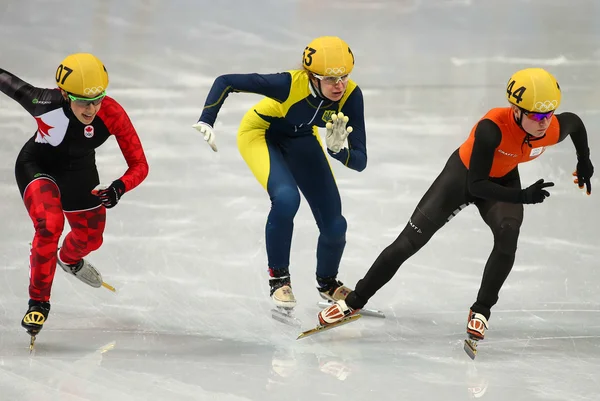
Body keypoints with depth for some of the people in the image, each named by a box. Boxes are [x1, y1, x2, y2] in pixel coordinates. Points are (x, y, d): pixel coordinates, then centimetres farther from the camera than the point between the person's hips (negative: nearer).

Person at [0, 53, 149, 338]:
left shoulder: (112, 115, -32)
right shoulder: (44, 103, -37)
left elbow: (139, 165, -26)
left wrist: (119, 188, -46)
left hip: (79, 172, 4)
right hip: (38, 166, -3)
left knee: (90, 238, 20)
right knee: (50, 224, -28)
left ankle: (69, 259, 60)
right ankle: (39, 301, -6)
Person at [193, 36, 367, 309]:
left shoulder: (351, 95, -30)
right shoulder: (290, 84, -39)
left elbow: (360, 162, -28)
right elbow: (226, 82, -31)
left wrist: (339, 149, -48)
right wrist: (206, 122, -41)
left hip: (302, 140, 4)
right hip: (261, 134, -4)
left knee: (335, 227, 0)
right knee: (286, 197, -32)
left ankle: (327, 282, 34)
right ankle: (278, 276, -6)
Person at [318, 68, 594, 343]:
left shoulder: (555, 130, -27)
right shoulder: (492, 128, -40)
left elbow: (575, 122, 0)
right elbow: (476, 186, -36)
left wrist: (584, 162, 10)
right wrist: (522, 196, -45)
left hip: (503, 181, 3)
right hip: (464, 173, -3)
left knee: (508, 235, -28)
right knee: (408, 242, -1)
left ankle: (481, 310, -9)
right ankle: (354, 301, 14)